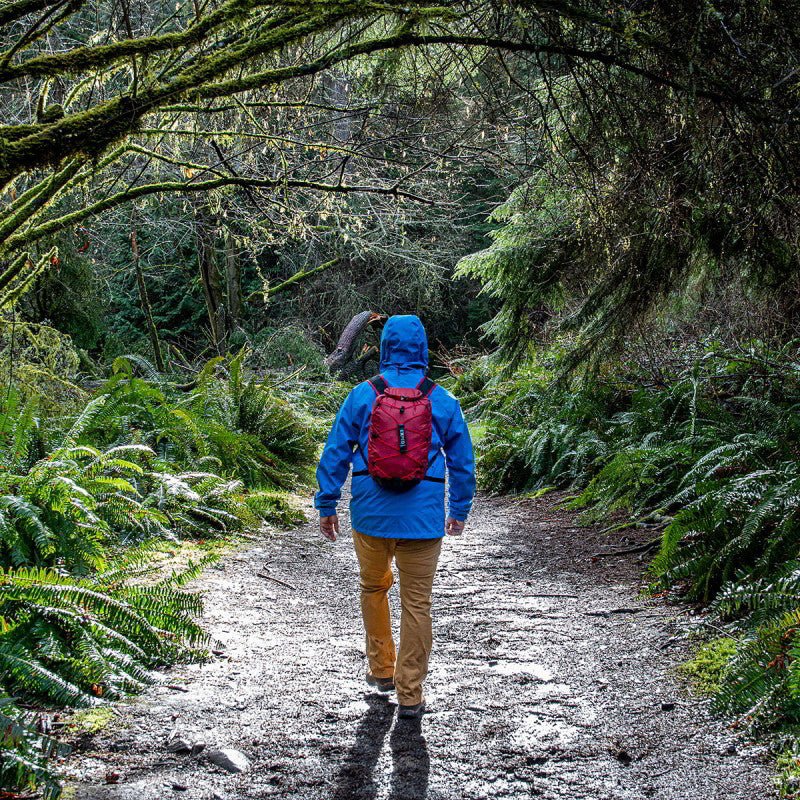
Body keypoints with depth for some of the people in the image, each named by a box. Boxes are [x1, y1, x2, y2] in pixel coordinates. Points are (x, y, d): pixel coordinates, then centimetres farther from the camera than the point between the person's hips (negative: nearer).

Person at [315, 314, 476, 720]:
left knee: (373, 587, 24)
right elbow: (463, 462, 8)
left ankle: (381, 668, 32)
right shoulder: (443, 401, 1)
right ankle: (410, 694, 10)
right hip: (423, 519, 0)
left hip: (371, 515, 1)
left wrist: (327, 505, 8)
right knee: (417, 603, 6)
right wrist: (459, 510, 20)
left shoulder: (363, 395, -2)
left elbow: (335, 453, 0)